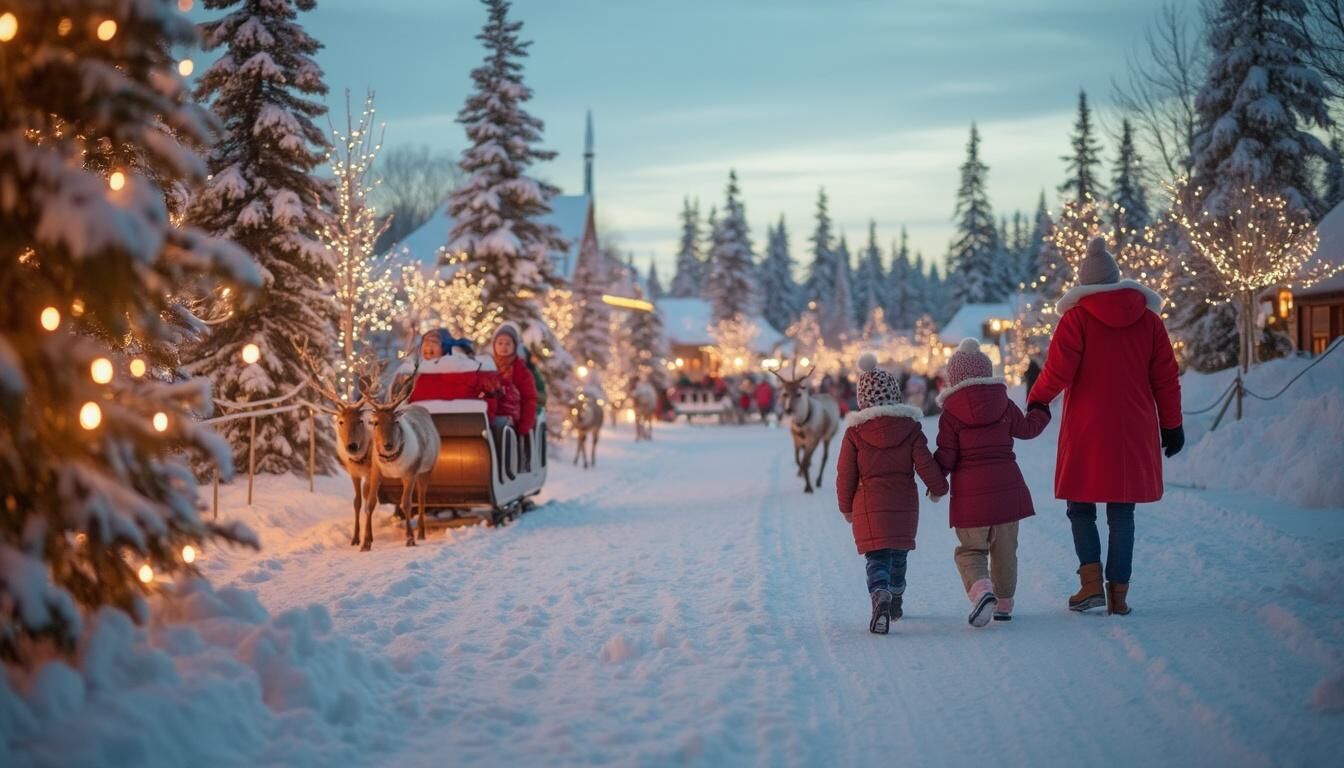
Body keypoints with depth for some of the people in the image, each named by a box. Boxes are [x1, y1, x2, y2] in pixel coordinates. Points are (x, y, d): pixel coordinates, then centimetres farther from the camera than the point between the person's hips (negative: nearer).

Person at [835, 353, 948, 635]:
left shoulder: (855, 432, -4)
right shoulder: (910, 428, -1)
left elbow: (846, 474, -1)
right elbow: (925, 463, -4)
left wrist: (846, 507, 11)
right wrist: (939, 487, 14)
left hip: (869, 507, -2)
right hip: (905, 505, 2)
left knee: (877, 558, -4)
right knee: (899, 554, 21)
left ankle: (880, 596, -31)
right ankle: (895, 601, 34)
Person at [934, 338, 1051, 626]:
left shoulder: (950, 415, -6)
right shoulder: (1005, 406, 3)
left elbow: (945, 459, -8)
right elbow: (1027, 428, 19)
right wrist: (1042, 411, 39)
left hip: (969, 493, -3)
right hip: (1007, 488, 3)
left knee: (971, 549, 6)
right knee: (1005, 550, 16)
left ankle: (981, 589, -21)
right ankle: (1004, 603, 25)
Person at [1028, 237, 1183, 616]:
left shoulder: (1076, 318, -6)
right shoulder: (1148, 318, 5)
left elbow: (1058, 371, -11)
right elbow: (1166, 377, 7)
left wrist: (1037, 399, 8)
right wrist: (1171, 424, 16)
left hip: (1086, 432, -3)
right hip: (1134, 432, 3)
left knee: (1081, 507, 9)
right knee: (1122, 513, 7)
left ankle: (1091, 582, -5)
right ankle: (1119, 593, 5)